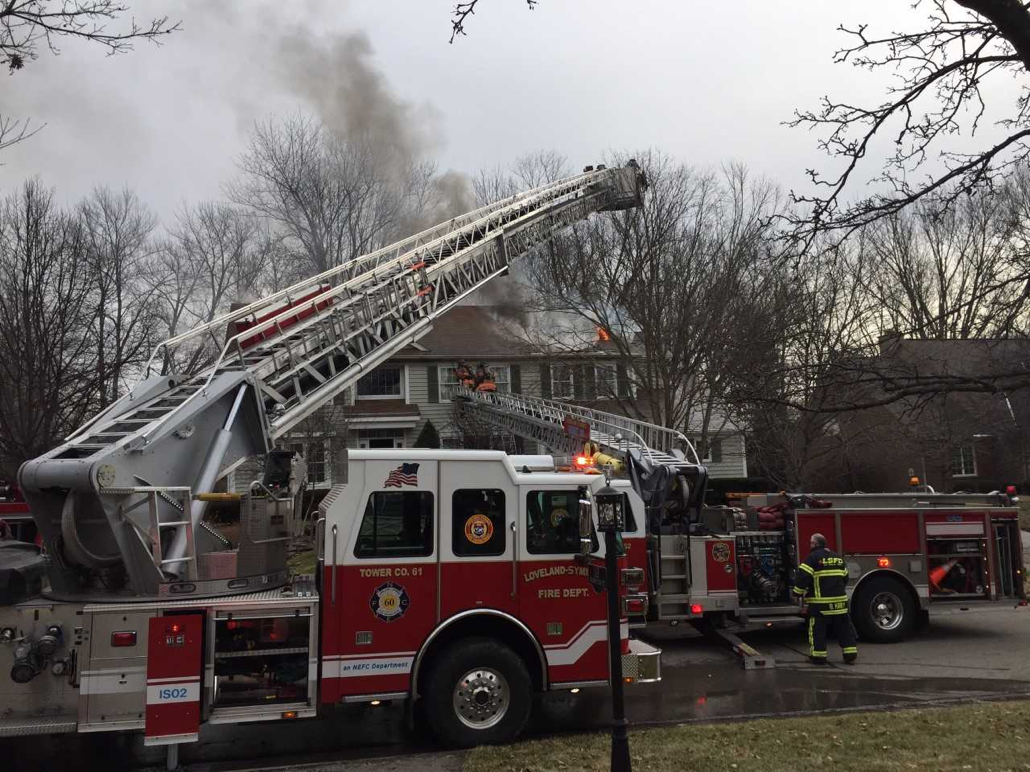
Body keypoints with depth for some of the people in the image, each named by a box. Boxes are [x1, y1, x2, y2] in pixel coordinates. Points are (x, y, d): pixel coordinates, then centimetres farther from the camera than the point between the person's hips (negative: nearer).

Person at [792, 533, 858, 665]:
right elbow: (845, 577, 21)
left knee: (818, 630, 2)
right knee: (844, 628, 12)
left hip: (820, 601, -6)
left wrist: (799, 593, -3)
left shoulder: (813, 557, -8)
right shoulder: (837, 557, 14)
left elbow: (804, 576, -14)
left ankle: (818, 656, 3)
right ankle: (850, 655, 14)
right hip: (840, 600, 6)